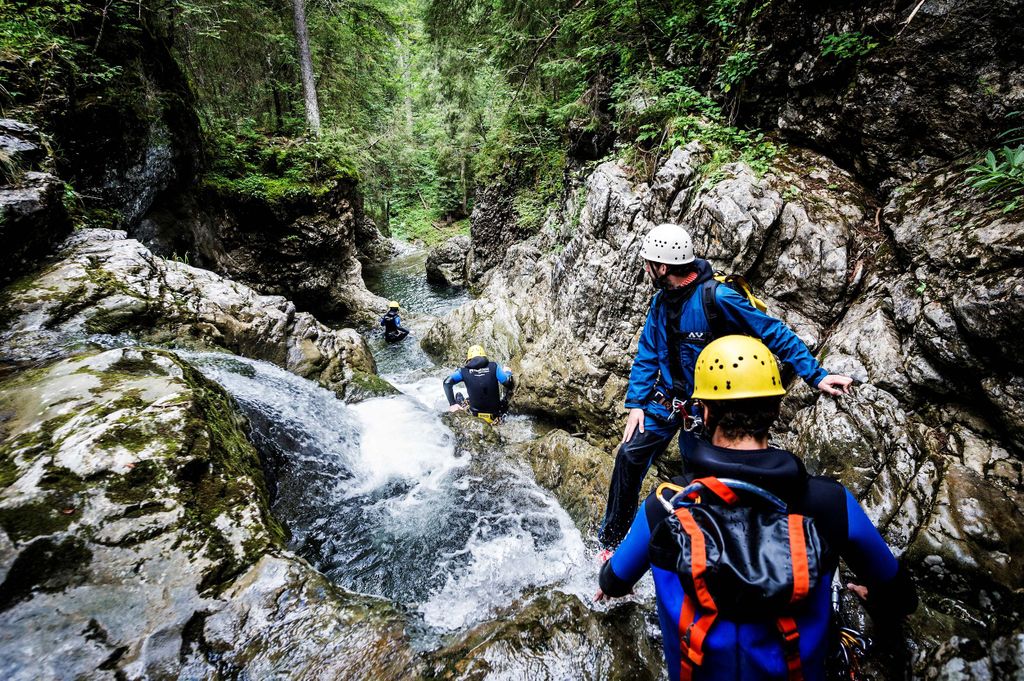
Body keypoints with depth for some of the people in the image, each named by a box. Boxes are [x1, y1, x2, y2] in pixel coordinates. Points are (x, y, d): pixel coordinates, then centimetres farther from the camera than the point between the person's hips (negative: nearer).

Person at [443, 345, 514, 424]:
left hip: (475, 413, 1)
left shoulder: (464, 371, -4)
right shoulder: (494, 367, -7)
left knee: (458, 396, 29)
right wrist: (508, 373, 8)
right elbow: (508, 382, -14)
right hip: (495, 413, -1)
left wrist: (452, 404, -7)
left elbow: (447, 383, -11)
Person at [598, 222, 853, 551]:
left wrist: (816, 376, -22)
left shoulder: (716, 297, -23)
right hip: (668, 395, 5)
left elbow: (775, 334, -18)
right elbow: (647, 354, 3)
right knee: (629, 455, -4)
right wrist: (635, 403, -2)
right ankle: (610, 539, 13)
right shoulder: (661, 302, -2)